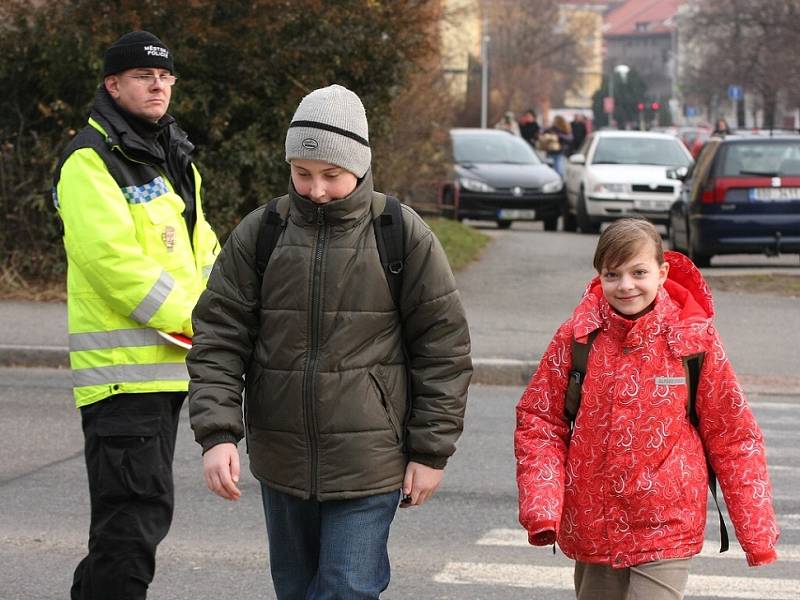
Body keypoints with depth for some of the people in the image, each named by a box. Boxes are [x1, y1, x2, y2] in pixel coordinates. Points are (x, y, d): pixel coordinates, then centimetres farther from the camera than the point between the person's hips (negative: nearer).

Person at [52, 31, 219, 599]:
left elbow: (201, 249, 19)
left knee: (146, 511, 17)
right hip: (121, 365, -9)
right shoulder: (90, 161, -11)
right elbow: (113, 259, -20)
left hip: (168, 364, 9)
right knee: (135, 514, -11)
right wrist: (193, 320, -18)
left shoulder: (174, 159, 18)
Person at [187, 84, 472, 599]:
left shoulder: (404, 236, -4)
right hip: (281, 462, 4)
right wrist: (217, 433, -12)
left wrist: (432, 451, -3)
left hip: (369, 466, -3)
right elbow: (219, 338, 1)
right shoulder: (259, 234, 2)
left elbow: (444, 345, 0)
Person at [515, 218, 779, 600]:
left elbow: (733, 435, 1)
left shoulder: (694, 339, -6)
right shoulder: (577, 337, -3)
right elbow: (538, 420, 3)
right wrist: (539, 506, -11)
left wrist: (757, 532, 0)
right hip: (591, 529, 3)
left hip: (665, 531, -3)